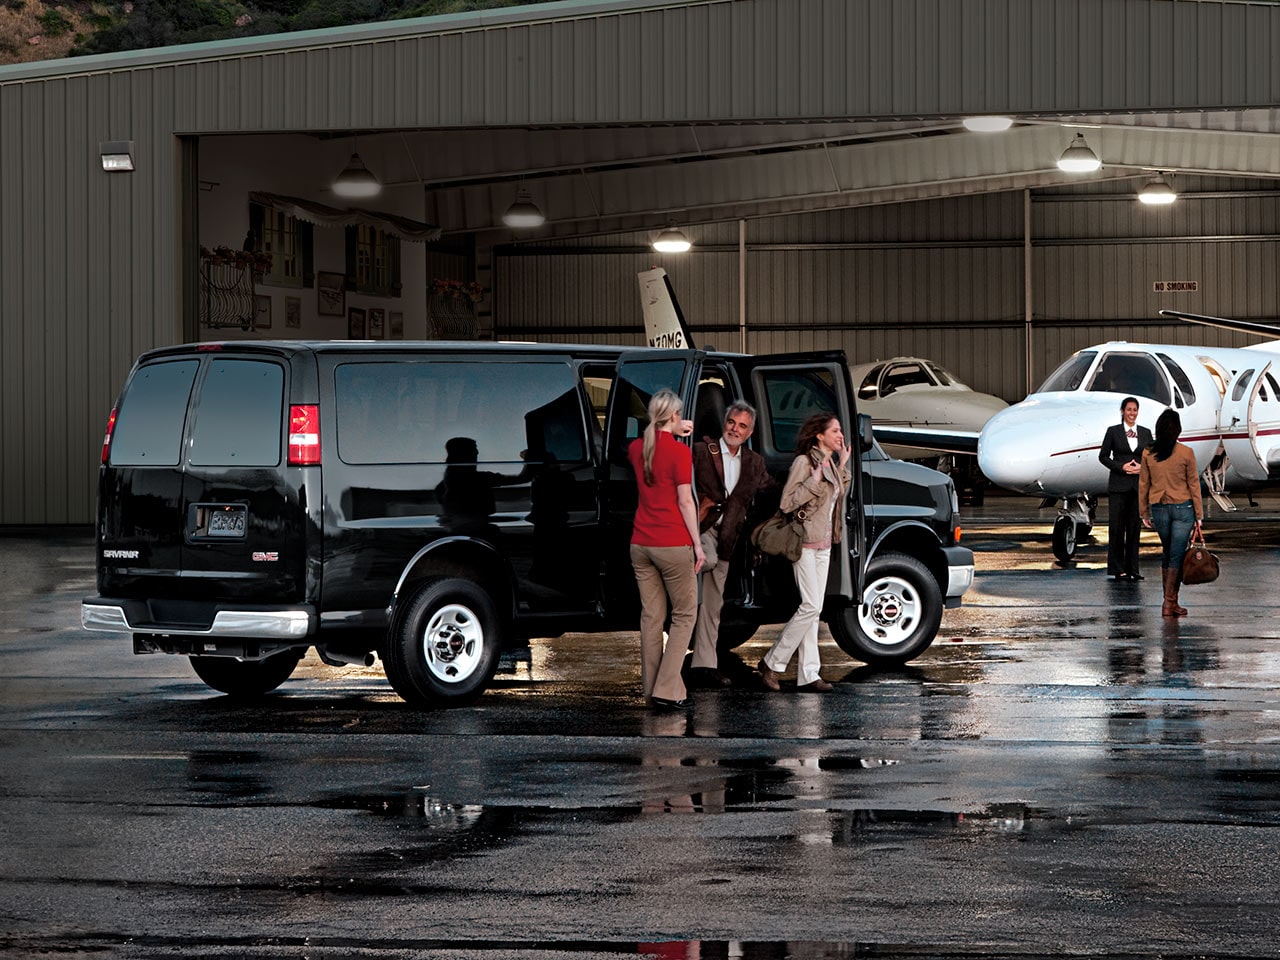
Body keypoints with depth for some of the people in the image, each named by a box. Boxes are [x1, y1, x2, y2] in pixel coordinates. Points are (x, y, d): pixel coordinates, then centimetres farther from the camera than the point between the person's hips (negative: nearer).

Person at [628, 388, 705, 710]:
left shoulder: (637, 448, 7)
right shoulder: (679, 451, -11)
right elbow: (685, 502, -11)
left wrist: (671, 432, 30)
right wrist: (697, 544, -6)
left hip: (641, 544, 6)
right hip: (673, 544, -6)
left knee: (651, 616, 10)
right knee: (684, 615, 3)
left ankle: (651, 689, 10)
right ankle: (667, 690, -6)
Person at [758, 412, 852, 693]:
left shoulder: (831, 464, 12)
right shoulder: (804, 462, -13)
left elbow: (837, 498, 15)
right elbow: (787, 503, -18)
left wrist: (842, 467, 9)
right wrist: (815, 479, -22)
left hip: (824, 544, 9)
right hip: (805, 542, -9)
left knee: (812, 609, 7)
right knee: (811, 606, -13)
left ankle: (808, 674, 6)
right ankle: (772, 663, -3)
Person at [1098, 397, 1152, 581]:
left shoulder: (1145, 433, 9)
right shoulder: (1113, 431, 2)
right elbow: (1103, 456, 2)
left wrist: (1142, 467, -9)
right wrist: (1121, 467, -12)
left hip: (1139, 486, 2)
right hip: (1118, 485, -2)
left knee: (1135, 527, 3)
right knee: (1116, 526, -3)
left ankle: (1132, 569, 7)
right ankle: (1118, 569, 1)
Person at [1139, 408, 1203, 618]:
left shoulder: (1148, 453, -3)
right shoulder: (1186, 453, -10)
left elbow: (1143, 484, 3)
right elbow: (1194, 485, -5)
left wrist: (1144, 513, 13)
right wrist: (1199, 515, 2)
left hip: (1158, 509, 3)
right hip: (1183, 507, -3)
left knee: (1167, 553, 17)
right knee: (1176, 555, 0)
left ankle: (1170, 600, 20)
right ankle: (1169, 603, -4)